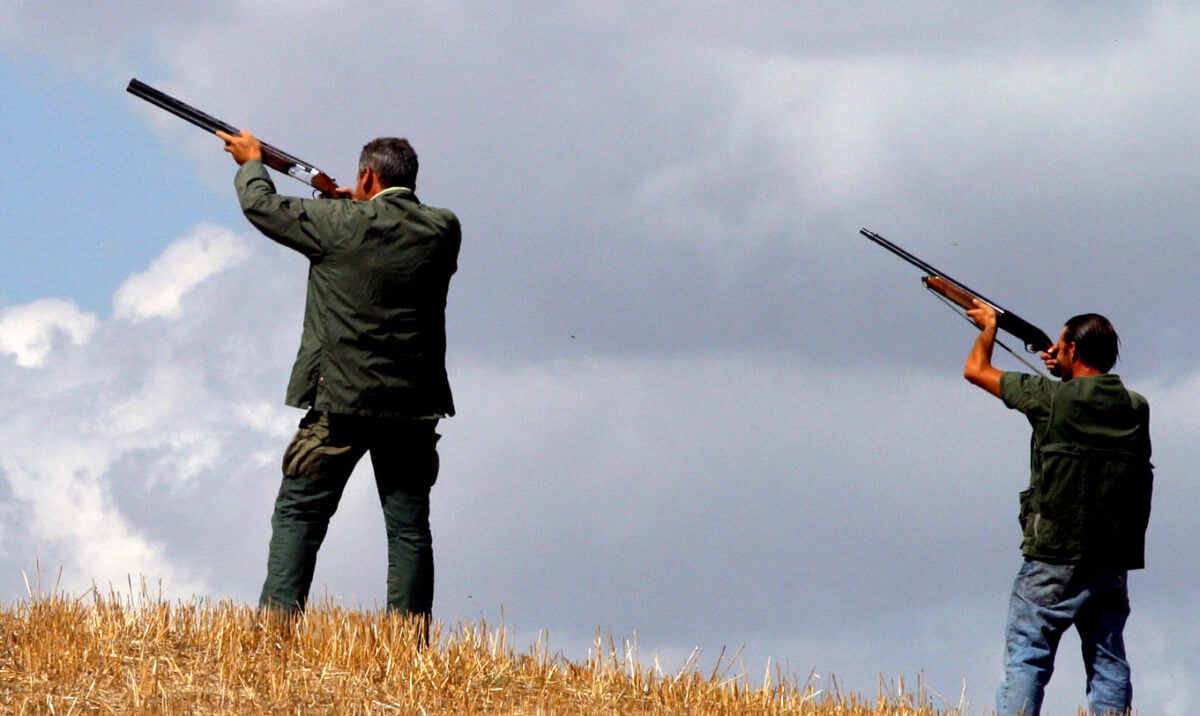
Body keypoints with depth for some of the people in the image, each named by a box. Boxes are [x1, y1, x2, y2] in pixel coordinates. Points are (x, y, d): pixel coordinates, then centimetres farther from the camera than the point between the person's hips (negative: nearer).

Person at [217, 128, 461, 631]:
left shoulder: (341, 225, -8)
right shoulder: (442, 230, 1)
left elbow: (262, 207, 6)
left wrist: (251, 162, 25)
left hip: (342, 400, -3)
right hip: (413, 404, 3)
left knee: (298, 515, 4)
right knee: (409, 528, 6)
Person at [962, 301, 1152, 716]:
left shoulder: (1052, 398, -8)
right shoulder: (1135, 408, 5)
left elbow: (976, 370, 6)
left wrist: (989, 325, 25)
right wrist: (1068, 374, 33)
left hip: (1056, 560, -5)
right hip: (1114, 560, 5)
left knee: (1027, 655, -3)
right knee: (1108, 661, 7)